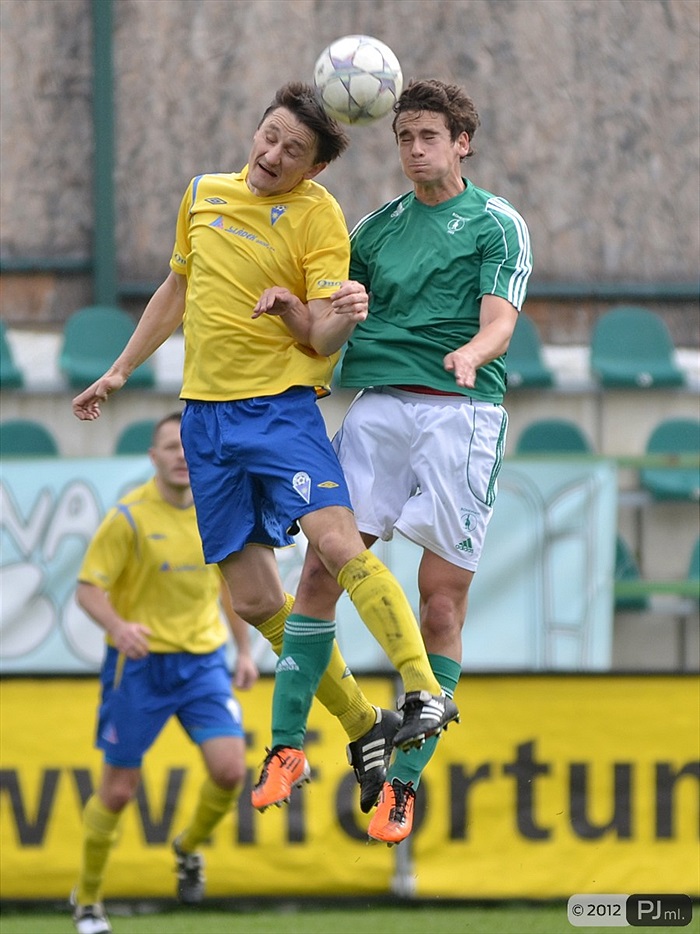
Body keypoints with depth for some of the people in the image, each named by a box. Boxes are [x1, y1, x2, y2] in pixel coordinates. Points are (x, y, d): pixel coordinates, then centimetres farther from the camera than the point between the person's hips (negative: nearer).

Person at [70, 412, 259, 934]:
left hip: (203, 661, 4)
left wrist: (245, 649, 15)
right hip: (140, 662, -4)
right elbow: (89, 589, -12)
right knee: (119, 789, 0)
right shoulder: (129, 517, -11)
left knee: (230, 770, -14)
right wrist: (118, 627, -31)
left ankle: (189, 848, 18)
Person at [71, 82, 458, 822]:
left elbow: (322, 339, -11)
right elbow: (178, 289, 24)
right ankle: (364, 727, 11)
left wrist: (343, 315, -33)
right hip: (206, 416, 5)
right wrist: (119, 372, 29)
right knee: (253, 600, 1)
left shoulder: (317, 217, -7)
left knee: (337, 544, -27)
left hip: (280, 405, -5)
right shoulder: (204, 195, 9)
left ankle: (425, 695, -27)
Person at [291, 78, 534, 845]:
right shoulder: (378, 227, 20)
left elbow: (499, 323, -6)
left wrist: (471, 353, -28)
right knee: (322, 566, -10)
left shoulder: (496, 224, 6)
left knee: (443, 597, -4)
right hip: (377, 402, 4)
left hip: (461, 409, -3)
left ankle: (404, 781, 2)